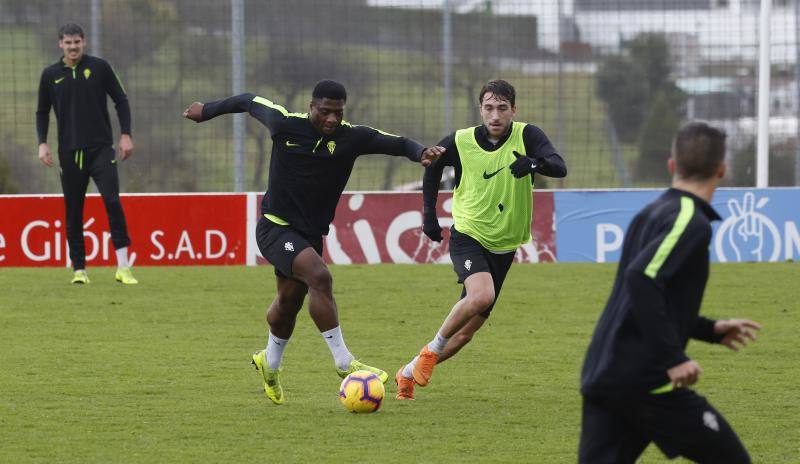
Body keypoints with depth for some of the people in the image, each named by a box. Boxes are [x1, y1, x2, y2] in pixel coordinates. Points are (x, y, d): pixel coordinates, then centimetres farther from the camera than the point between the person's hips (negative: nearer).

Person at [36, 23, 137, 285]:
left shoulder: (99, 67, 2)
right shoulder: (51, 75, 6)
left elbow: (121, 100, 7)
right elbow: (42, 112, 15)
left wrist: (125, 135, -1)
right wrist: (42, 143, 2)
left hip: (101, 148, -2)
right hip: (70, 153, 2)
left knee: (112, 201, -16)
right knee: (73, 212, 3)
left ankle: (123, 266, -15)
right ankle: (79, 269, 11)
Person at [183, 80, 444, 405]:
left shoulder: (351, 137, -10)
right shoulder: (285, 124, -13)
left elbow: (398, 144, -10)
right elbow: (250, 102, 4)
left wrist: (421, 154, -32)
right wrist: (207, 111, 16)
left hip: (311, 232, 5)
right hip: (275, 228, -5)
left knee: (289, 302, 18)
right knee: (319, 277, -26)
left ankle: (270, 364, 47)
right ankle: (344, 364, -24)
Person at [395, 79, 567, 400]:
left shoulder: (527, 136, -10)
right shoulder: (459, 142, -8)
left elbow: (560, 168, -24)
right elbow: (432, 165, 13)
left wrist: (534, 162, -45)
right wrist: (429, 214, 9)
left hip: (504, 246, 3)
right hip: (468, 237, -3)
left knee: (468, 329, 6)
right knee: (481, 294, -32)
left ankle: (410, 373, 26)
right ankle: (432, 350, -11)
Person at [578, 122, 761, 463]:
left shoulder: (649, 215, 17)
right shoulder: (691, 222, -10)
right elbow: (642, 279, -25)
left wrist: (711, 330, 30)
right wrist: (674, 358, -24)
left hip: (601, 377, 8)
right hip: (647, 381, -8)